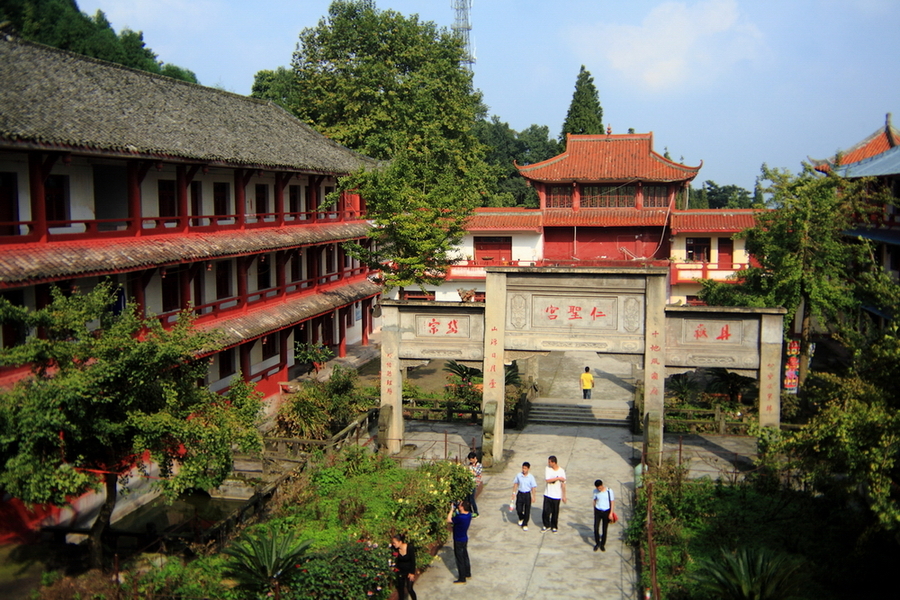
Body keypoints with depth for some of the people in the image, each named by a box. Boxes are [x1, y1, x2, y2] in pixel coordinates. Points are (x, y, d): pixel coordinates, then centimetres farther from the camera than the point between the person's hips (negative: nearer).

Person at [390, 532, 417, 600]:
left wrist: (412, 573, -13)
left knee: (409, 589, -4)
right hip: (400, 571, 3)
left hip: (409, 571, -3)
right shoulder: (395, 549, -16)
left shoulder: (410, 547, -24)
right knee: (400, 588, 11)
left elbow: (413, 561, -15)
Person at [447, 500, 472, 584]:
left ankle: (462, 578, 16)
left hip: (459, 541, -8)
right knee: (465, 556, 23)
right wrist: (456, 510, -2)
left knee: (460, 559, 5)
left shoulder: (460, 518, -34)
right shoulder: (469, 515, -8)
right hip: (465, 538, 8)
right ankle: (468, 573, 39)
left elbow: (449, 520, -23)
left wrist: (452, 509, -17)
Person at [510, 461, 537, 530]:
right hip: (520, 494, 2)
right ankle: (521, 519, 37)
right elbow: (515, 484, 8)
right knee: (518, 509, 4)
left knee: (527, 510, 4)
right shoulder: (518, 475, -4)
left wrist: (533, 497, -7)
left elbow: (533, 487, -6)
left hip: (527, 494, -2)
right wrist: (514, 493, 8)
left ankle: (525, 524, 19)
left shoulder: (531, 477, -11)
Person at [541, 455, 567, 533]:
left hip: (556, 495, -1)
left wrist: (564, 496, -1)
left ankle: (554, 526, 28)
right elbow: (547, 480, -16)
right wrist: (558, 478, -21)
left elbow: (563, 484, -4)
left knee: (555, 512, 9)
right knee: (546, 511, 5)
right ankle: (546, 525, 26)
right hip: (547, 494, 1)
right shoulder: (547, 469, -7)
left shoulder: (561, 471, -10)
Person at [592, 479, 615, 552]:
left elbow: (612, 502, -6)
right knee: (596, 528, -6)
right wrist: (594, 511, 12)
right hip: (598, 511, 1)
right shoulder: (595, 491, -5)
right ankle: (597, 543, 14)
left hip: (606, 512, -1)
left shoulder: (609, 491, -12)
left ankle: (602, 544, 22)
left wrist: (611, 513, -9)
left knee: (605, 529, 7)